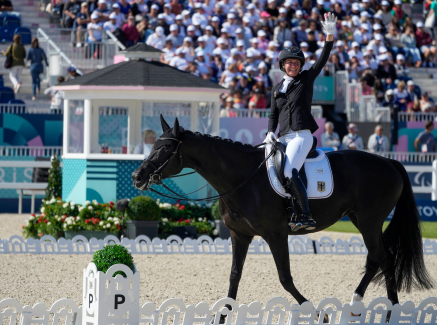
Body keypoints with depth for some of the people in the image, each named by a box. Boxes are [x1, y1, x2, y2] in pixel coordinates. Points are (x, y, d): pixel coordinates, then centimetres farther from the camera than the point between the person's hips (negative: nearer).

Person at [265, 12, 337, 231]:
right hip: (283, 138, 7)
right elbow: (273, 115, 23)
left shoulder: (306, 79, 6)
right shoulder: (277, 88, 19)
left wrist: (330, 36, -17)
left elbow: (323, 60, -5)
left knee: (289, 173, -26)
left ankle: (305, 217, -29)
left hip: (302, 135, -7)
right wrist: (270, 132, 4)